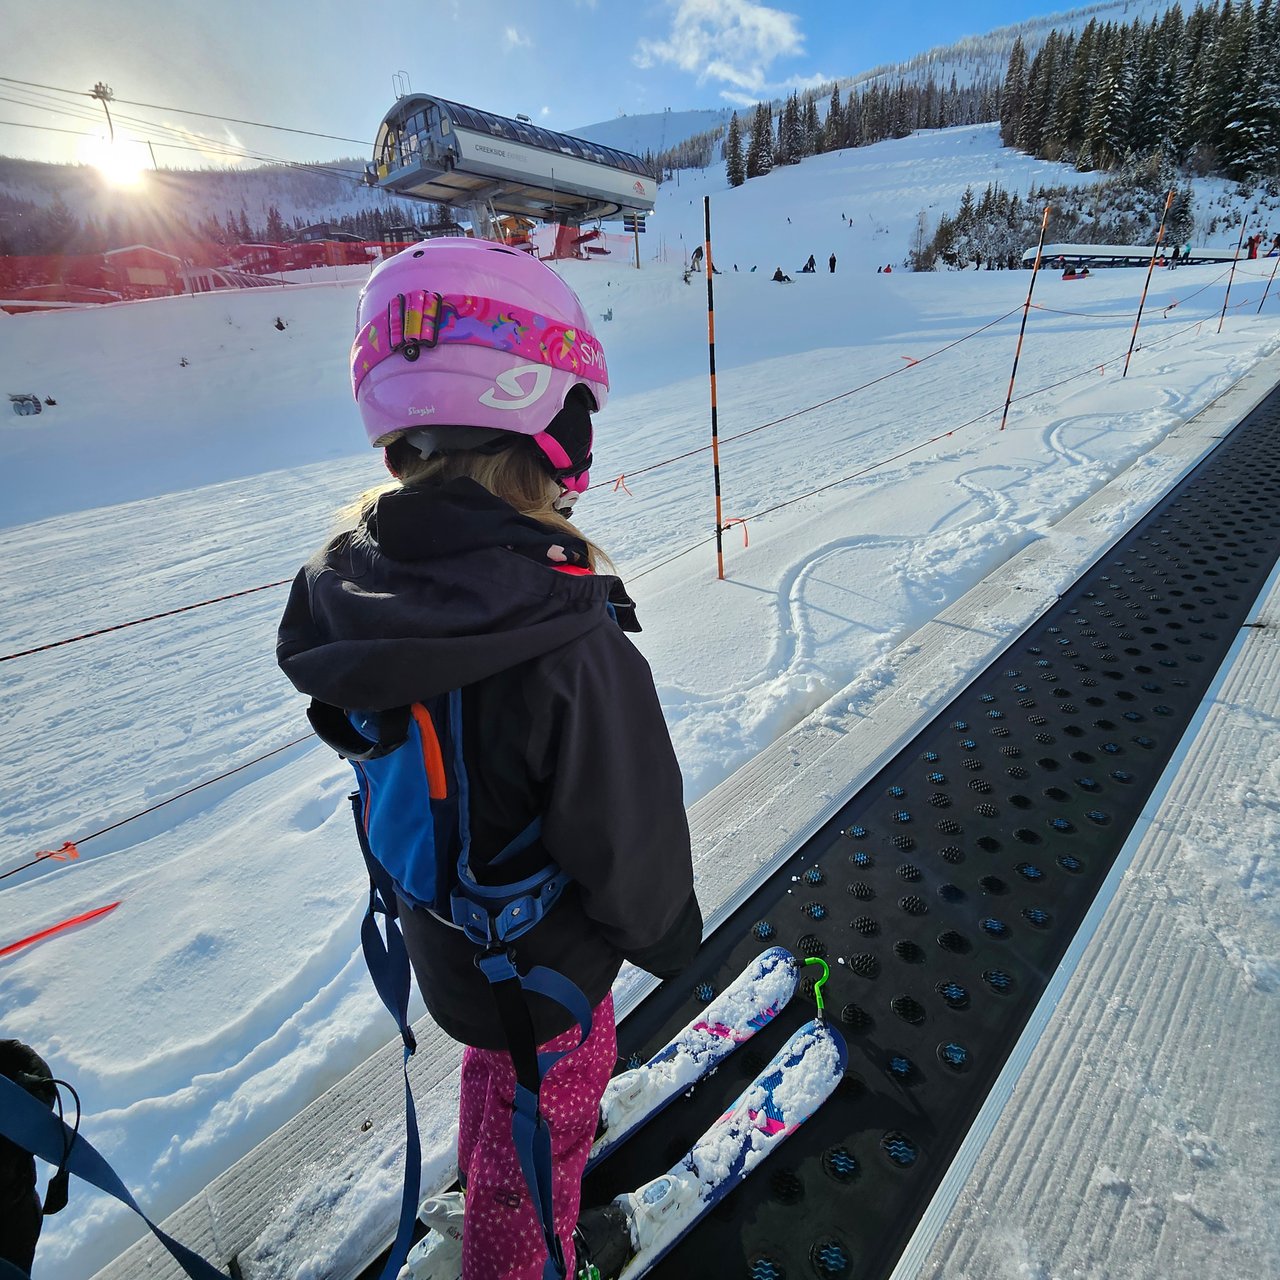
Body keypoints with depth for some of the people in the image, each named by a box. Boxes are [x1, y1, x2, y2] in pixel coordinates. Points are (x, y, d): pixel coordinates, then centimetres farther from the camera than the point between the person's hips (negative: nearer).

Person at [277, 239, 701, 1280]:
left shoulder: (349, 583, -17)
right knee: (543, 1119, 25)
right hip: (543, 964, -6)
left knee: (499, 1065, 37)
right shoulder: (569, 646, -39)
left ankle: (487, 1169, 68)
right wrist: (670, 937, -3)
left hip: (442, 934, 7)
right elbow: (630, 842, -26)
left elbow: (370, 742, -3)